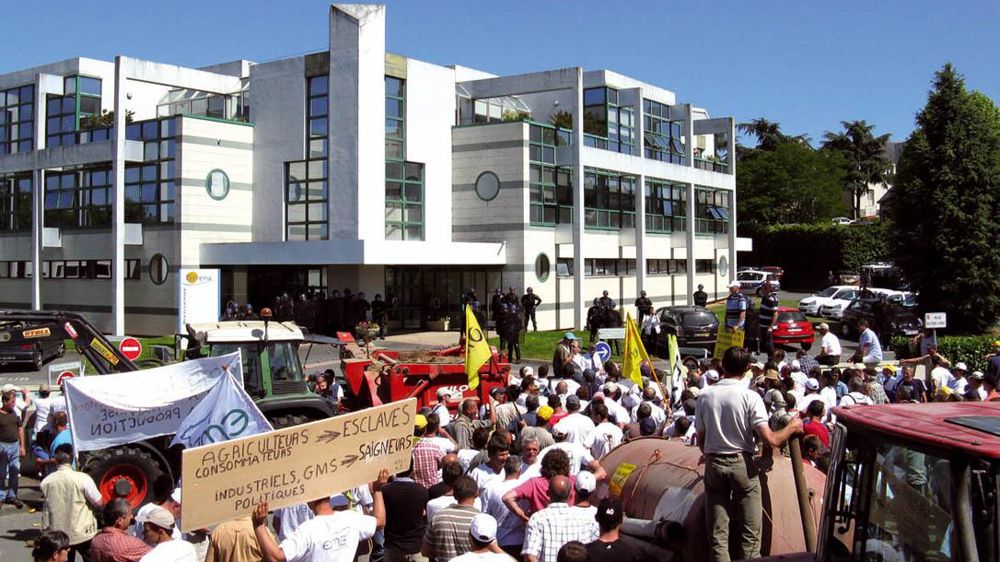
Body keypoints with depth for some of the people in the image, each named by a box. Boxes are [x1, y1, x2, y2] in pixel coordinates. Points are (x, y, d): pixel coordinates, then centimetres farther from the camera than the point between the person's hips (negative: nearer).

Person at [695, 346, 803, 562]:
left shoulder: (705, 396, 0)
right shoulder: (750, 397, -10)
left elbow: (700, 440, 6)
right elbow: (770, 440, -14)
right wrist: (791, 427, 4)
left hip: (714, 465, 3)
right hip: (742, 464, -3)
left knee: (717, 533, 7)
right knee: (749, 533, 6)